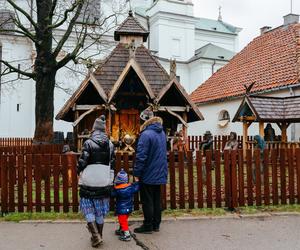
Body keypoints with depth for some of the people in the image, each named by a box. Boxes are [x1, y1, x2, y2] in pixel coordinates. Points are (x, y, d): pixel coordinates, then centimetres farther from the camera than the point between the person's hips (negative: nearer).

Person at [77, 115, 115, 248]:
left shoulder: (89, 143, -10)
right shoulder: (110, 145, 3)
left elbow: (82, 162, -13)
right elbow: (112, 164, 7)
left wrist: (79, 171, 9)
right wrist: (109, 181, 16)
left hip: (89, 183, -4)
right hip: (104, 183, 4)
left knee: (88, 209, 9)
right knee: (100, 211, 15)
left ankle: (96, 235, 0)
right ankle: (99, 235, 26)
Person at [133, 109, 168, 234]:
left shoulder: (146, 134, -20)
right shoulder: (162, 133, 7)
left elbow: (141, 157, -20)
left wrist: (136, 173, -13)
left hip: (148, 175, -8)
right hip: (159, 174, 8)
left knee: (147, 201, 4)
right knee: (156, 200, 15)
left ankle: (148, 226, 13)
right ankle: (156, 224, 24)